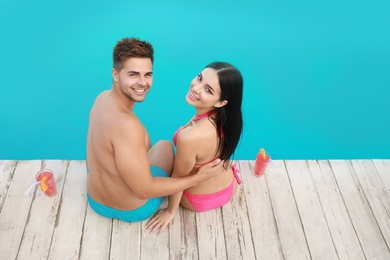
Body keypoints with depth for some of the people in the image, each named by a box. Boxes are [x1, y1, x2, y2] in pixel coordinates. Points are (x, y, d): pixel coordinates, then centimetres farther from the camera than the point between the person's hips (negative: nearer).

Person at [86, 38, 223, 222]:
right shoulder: (126, 124, -39)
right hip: (133, 211, -6)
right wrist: (199, 178, -25)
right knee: (164, 145, 19)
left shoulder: (102, 98, -12)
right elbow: (144, 190, -31)